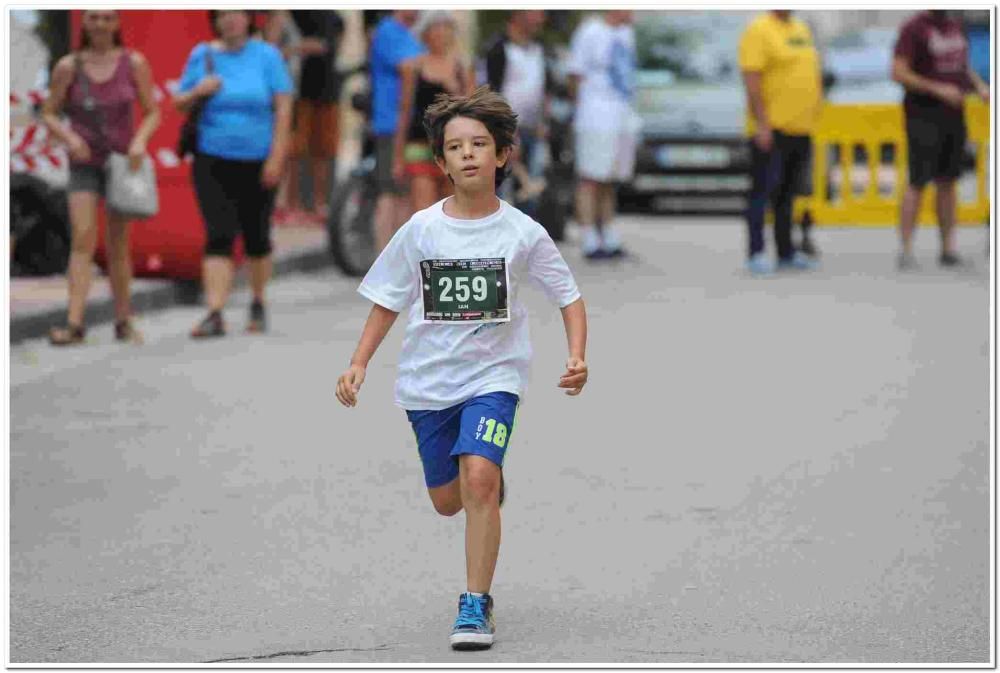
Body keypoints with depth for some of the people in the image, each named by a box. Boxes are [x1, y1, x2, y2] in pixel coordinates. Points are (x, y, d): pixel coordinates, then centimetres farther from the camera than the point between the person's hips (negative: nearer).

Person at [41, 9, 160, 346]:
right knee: (83, 239, -15)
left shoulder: (134, 63, -4)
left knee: (118, 245, 7)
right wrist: (69, 136, -17)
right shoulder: (68, 67, -4)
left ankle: (123, 322, 20)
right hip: (85, 163, -1)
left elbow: (153, 112, -1)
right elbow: (49, 114, 2)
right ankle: (74, 324, -22)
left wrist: (140, 140, -19)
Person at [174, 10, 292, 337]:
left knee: (256, 237, 11)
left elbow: (283, 108, -4)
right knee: (219, 237, -11)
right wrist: (197, 92, -12)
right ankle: (215, 314, -17)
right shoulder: (201, 56, 4)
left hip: (257, 160, 0)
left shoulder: (266, 56, -1)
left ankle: (258, 304, 33)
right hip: (213, 161, 0)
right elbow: (179, 104, 11)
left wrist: (276, 157, -12)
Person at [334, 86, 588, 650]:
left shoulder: (522, 232, -8)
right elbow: (388, 302, 6)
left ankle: (476, 605, -14)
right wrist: (359, 365, -3)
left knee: (479, 479, -24)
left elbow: (570, 298, 1)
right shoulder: (421, 230, -5)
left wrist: (578, 358, -14)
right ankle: (494, 480, 49)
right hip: (428, 380, 3)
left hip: (494, 375, -3)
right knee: (448, 502, 11)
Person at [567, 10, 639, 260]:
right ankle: (591, 242, -6)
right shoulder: (590, 32, -10)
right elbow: (576, 76, -9)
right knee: (590, 180, -6)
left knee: (609, 182, 13)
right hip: (596, 119, -8)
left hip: (624, 118, 8)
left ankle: (610, 239, 19)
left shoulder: (626, 32, 15)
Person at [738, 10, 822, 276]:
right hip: (771, 130, -7)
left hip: (801, 129, 8)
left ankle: (786, 252, 18)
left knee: (788, 193, 13)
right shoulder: (759, 31, -10)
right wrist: (761, 124, -21)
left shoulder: (802, 30, 16)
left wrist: (816, 112, 18)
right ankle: (756, 253, -3)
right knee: (763, 191, -5)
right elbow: (751, 81, -16)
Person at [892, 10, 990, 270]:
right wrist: (938, 89, -21)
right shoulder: (913, 29, -9)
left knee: (947, 182, 9)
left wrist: (979, 85, 5)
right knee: (918, 183, -8)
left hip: (953, 112, 7)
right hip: (923, 114, -7)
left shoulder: (955, 27, 13)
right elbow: (899, 73, -15)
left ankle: (948, 249, 14)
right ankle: (906, 250, -6)